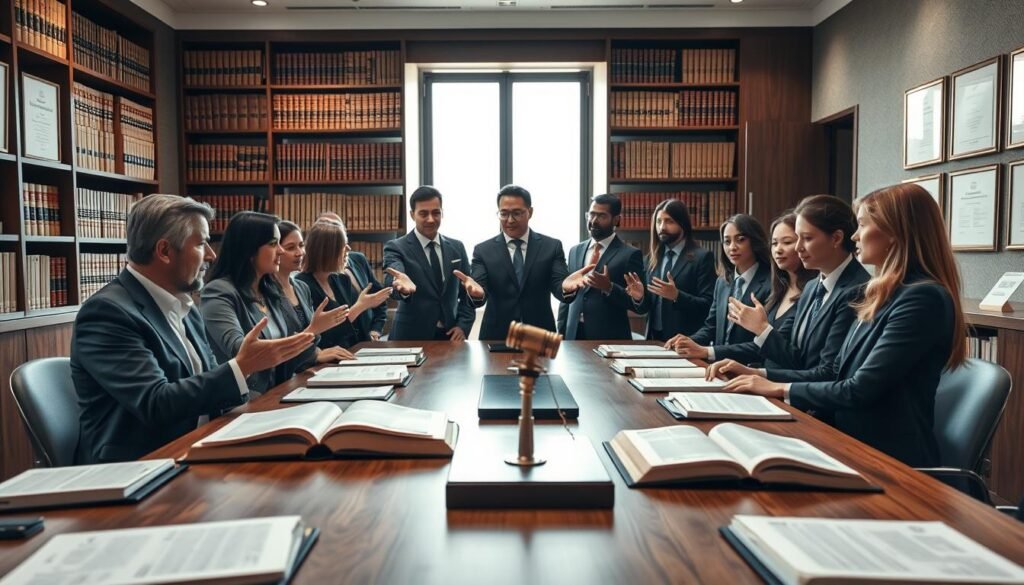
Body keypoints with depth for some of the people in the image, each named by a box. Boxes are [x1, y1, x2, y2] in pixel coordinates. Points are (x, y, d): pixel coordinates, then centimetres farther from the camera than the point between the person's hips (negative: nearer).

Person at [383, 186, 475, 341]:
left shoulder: (457, 247, 5)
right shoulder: (396, 247, -6)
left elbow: (467, 292, 10)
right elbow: (391, 280, -26)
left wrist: (463, 325, -5)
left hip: (450, 335, 3)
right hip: (411, 337, -3)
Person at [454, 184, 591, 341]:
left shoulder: (552, 246, 0)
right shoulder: (483, 250, 0)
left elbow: (558, 286, -11)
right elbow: (481, 290, -12)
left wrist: (565, 286, -34)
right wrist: (477, 291, -35)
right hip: (496, 336, 0)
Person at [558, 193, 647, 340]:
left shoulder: (630, 254, -4)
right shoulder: (575, 251, 11)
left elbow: (641, 305, -8)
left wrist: (609, 288, -21)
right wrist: (561, 334, 6)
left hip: (610, 338, -4)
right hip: (573, 334, 4)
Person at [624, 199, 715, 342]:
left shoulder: (702, 257, -7)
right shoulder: (652, 258, 9)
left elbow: (708, 305, -13)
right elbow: (648, 306, 12)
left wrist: (677, 296, -25)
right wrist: (640, 296, -8)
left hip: (686, 340, -5)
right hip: (655, 337, 5)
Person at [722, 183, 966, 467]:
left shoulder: (923, 298, -17)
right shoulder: (884, 295, 12)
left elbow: (859, 391, -20)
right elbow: (836, 375, 13)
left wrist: (780, 388, -9)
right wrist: (761, 375, 4)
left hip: (890, 459, -7)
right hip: (854, 443, 8)